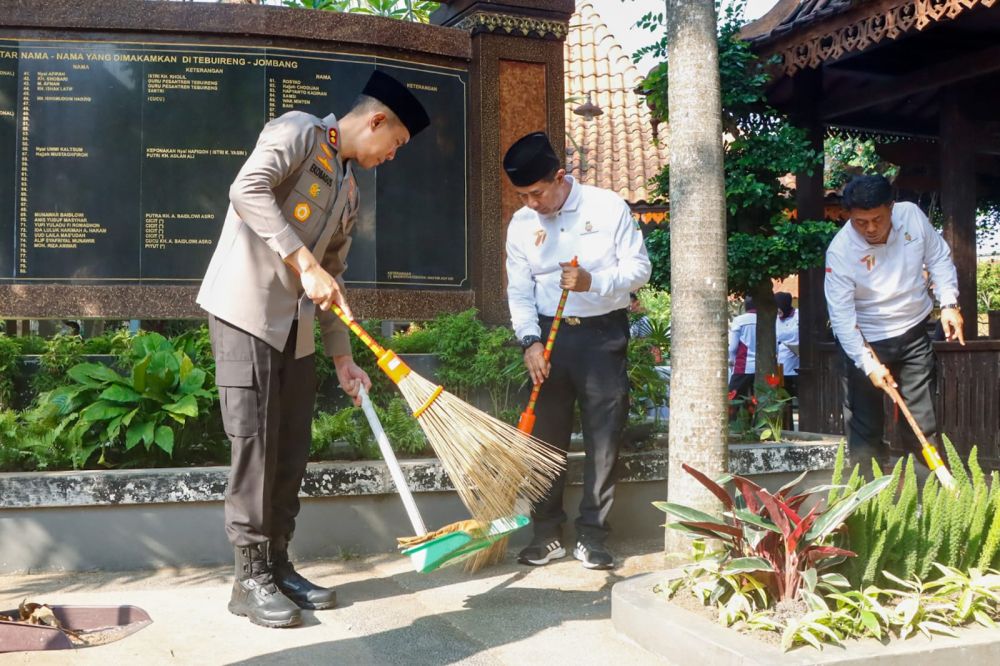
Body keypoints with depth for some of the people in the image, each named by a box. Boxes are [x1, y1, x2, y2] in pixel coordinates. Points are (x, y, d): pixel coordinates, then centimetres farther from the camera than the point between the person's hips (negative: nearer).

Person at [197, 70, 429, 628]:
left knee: (292, 448, 8)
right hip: (246, 309, -8)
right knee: (254, 442, -6)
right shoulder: (299, 132, -4)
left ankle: (278, 565, 19)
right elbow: (247, 190, -21)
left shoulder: (350, 191, 19)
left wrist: (344, 357, 18)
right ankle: (251, 578, 4)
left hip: (296, 329, 8)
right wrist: (304, 263, -26)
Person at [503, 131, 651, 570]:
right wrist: (530, 341, -13)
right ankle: (547, 534, 16)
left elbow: (639, 267, -5)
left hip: (603, 333, -2)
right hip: (549, 336, 3)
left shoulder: (609, 207, -5)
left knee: (604, 436, -1)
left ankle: (592, 535, 10)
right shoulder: (521, 224, 4)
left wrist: (593, 282, -23)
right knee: (546, 434, 5)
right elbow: (519, 292, 2)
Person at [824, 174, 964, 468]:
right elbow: (841, 315, -23)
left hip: (913, 334, 3)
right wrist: (869, 364, -28)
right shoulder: (840, 251, -23)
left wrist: (949, 303, -6)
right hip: (864, 342, -3)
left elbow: (939, 258, 4)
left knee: (923, 422, 8)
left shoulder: (912, 215, -12)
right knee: (864, 425, 2)